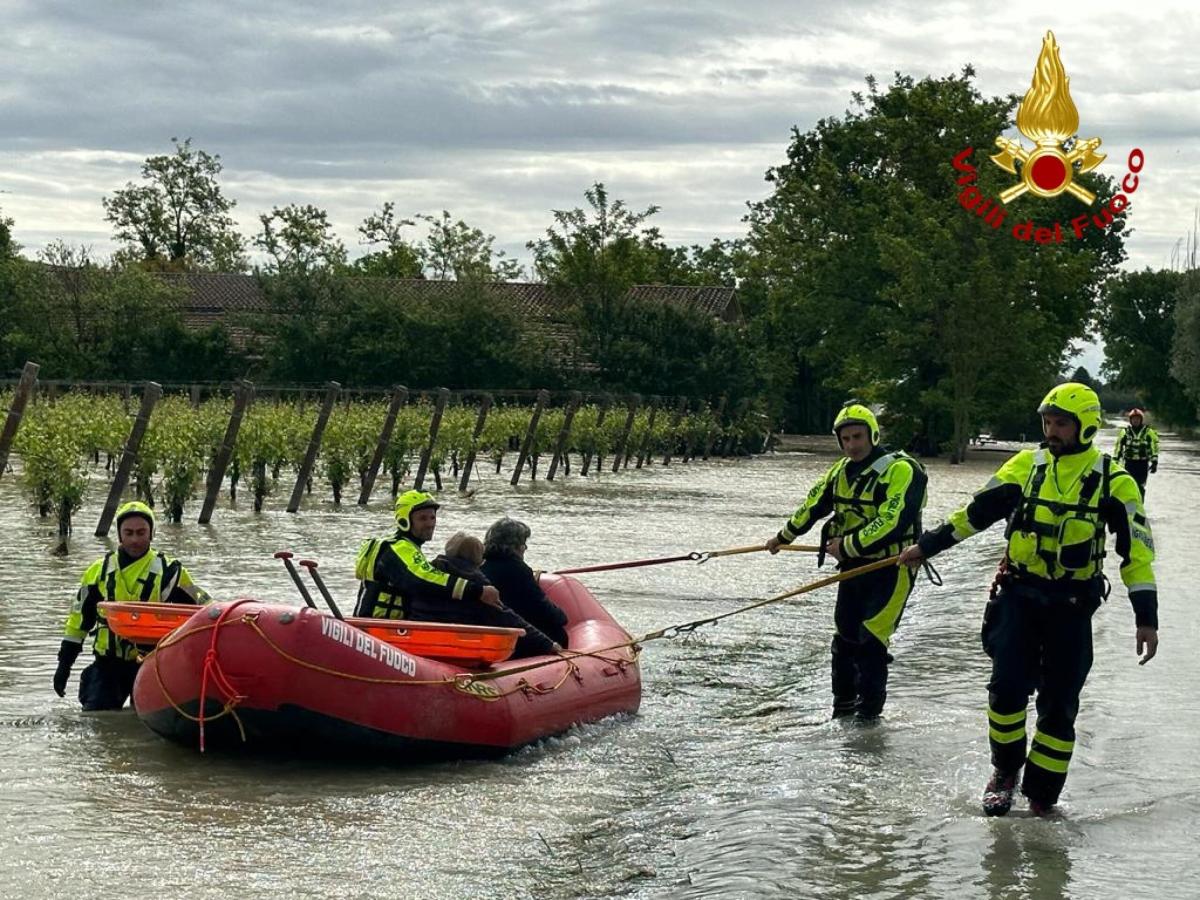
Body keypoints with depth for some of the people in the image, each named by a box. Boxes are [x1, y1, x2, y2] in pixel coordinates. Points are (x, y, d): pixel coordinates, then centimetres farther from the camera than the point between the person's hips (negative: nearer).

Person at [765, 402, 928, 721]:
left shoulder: (900, 470, -17)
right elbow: (814, 503, 23)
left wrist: (849, 546, -23)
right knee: (845, 639, 12)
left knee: (870, 643, -11)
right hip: (852, 566, 7)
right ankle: (843, 707, 25)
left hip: (890, 569, -7)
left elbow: (892, 522, -28)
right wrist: (784, 536, 34)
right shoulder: (842, 470, 9)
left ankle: (869, 714, -3)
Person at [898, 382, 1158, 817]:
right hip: (1018, 595, 1)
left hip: (1071, 605, -1)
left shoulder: (1112, 481, -4)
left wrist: (1146, 617, -9)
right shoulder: (1026, 466, 3)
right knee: (1008, 687, -9)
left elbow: (1136, 548, -4)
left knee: (1059, 704, 1)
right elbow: (977, 511, 10)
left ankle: (1042, 794, 13)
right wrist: (926, 546, 11)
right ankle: (1005, 771, 14)